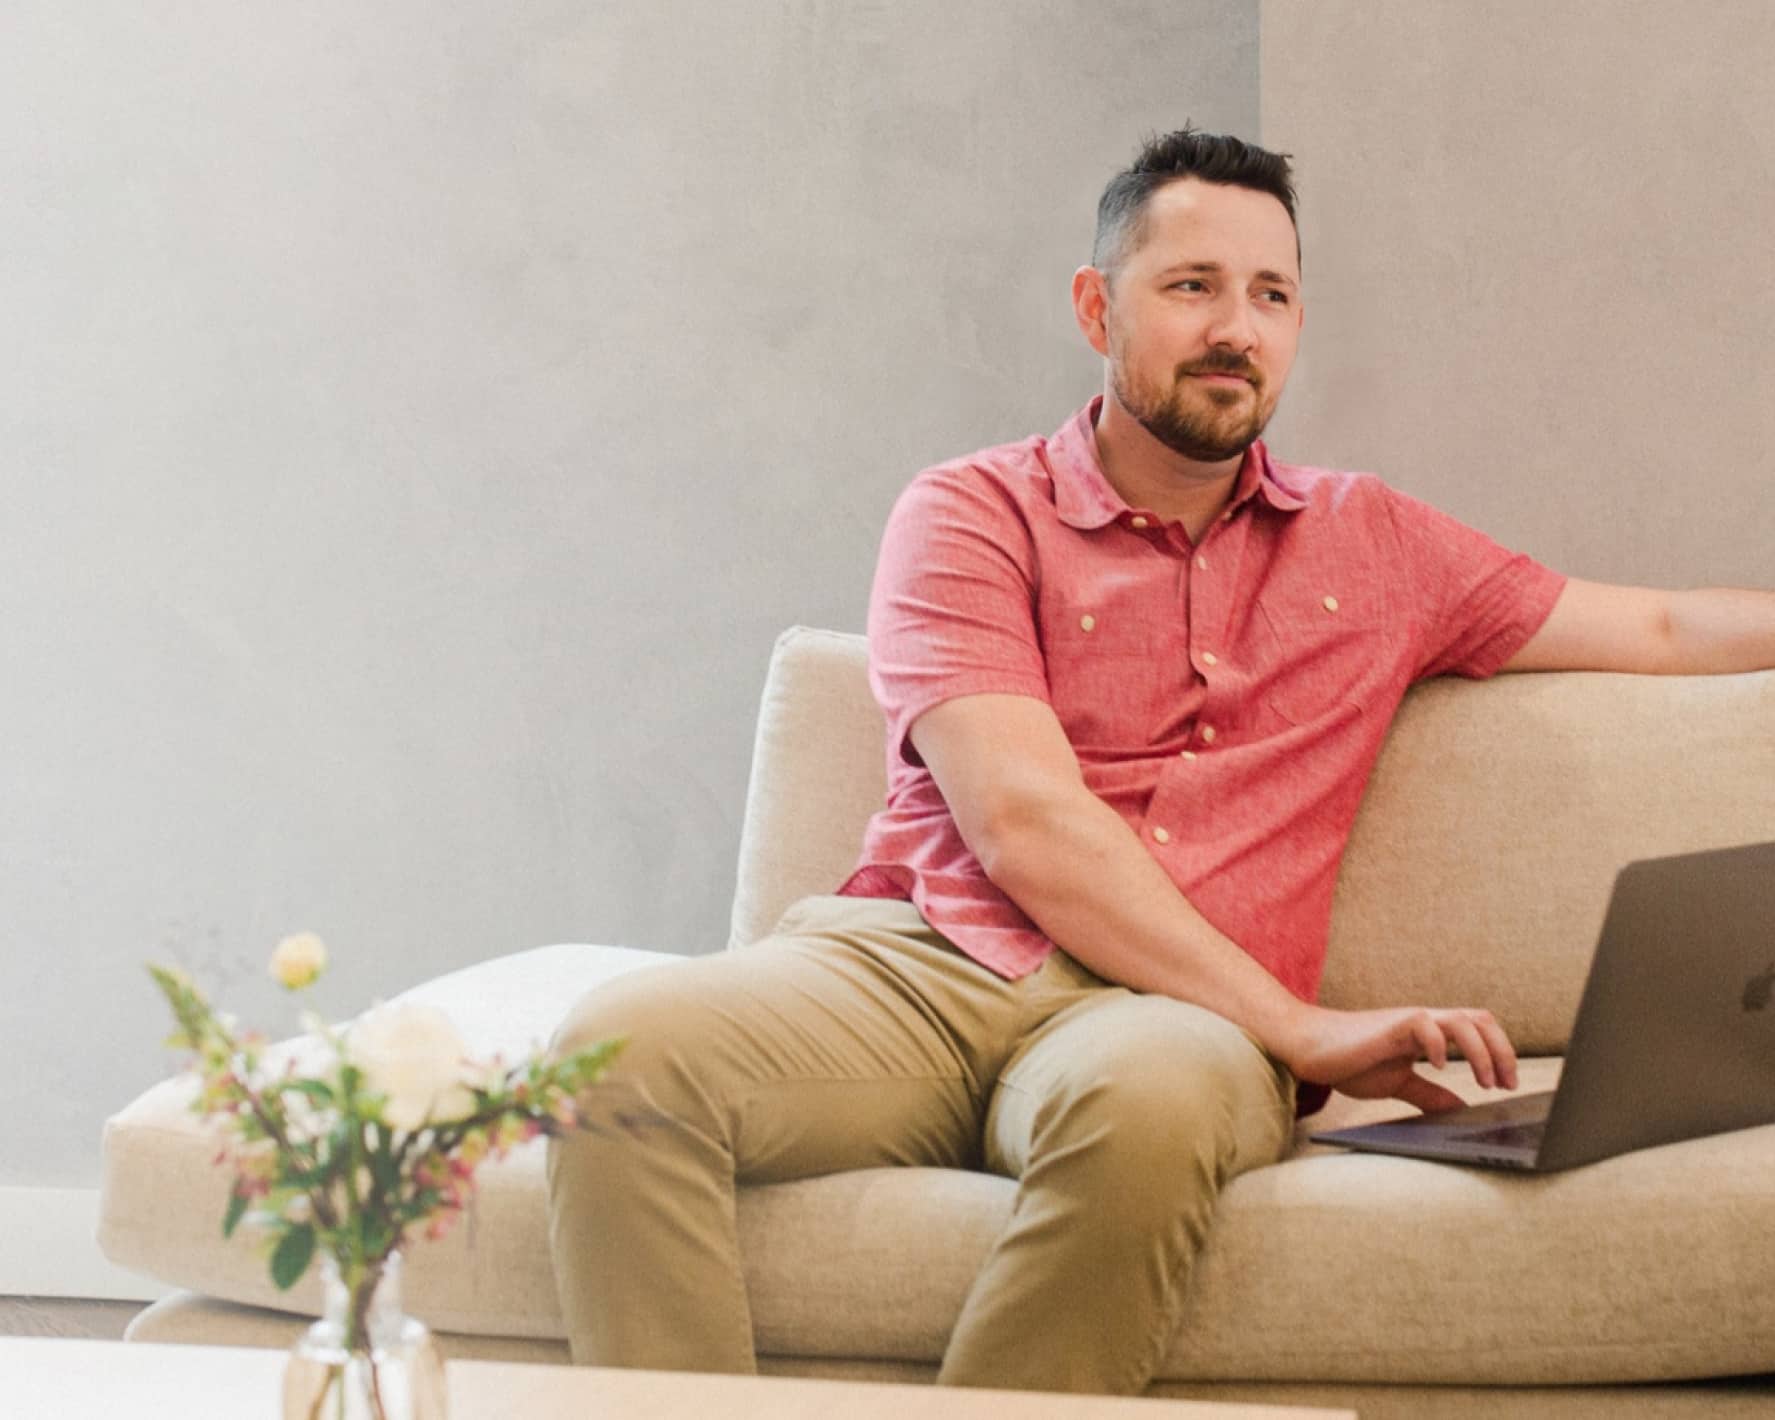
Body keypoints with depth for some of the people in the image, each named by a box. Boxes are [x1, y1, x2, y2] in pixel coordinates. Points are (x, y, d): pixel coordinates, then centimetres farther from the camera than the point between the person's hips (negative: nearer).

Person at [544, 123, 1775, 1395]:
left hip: (1168, 1018, 1)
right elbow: (1025, 825, -5)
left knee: (1146, 1099, -40)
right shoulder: (973, 513, 9)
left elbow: (1668, 632, 28)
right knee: (626, 1046, -34)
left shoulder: (1370, 546, 23)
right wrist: (1300, 1027, -12)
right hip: (913, 960, -1)